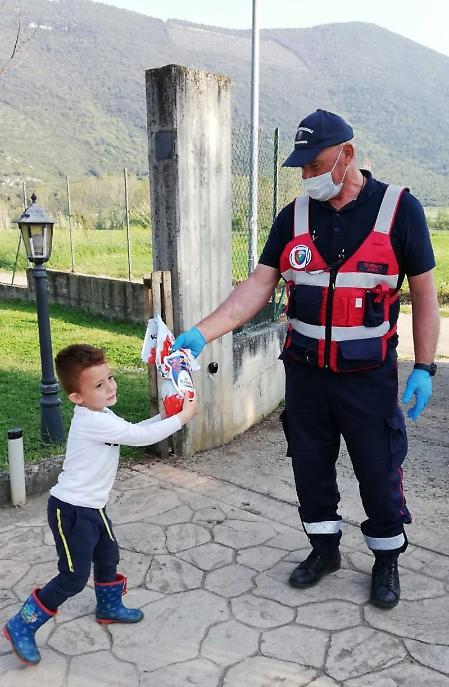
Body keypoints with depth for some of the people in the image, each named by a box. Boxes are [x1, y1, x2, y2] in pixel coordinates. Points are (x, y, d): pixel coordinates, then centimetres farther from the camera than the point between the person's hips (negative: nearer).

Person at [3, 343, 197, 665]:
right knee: (74, 577, -1)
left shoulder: (101, 415, 2)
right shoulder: (92, 422, -28)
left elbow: (135, 430, 13)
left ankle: (110, 606, 46)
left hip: (92, 506, 10)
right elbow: (141, 437, -29)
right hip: (71, 510, -10)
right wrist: (181, 418, -19)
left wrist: (165, 416, -1)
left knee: (108, 555, 23)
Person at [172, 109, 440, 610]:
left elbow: (424, 294, -4)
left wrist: (423, 368, -8)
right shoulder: (294, 216, -1)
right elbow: (258, 286, -5)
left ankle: (387, 559, 34)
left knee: (378, 470, 9)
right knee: (310, 466, 14)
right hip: (305, 373, 3)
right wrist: (203, 333, -16)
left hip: (369, 376, -3)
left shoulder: (399, 209, -9)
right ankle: (324, 548, 38)